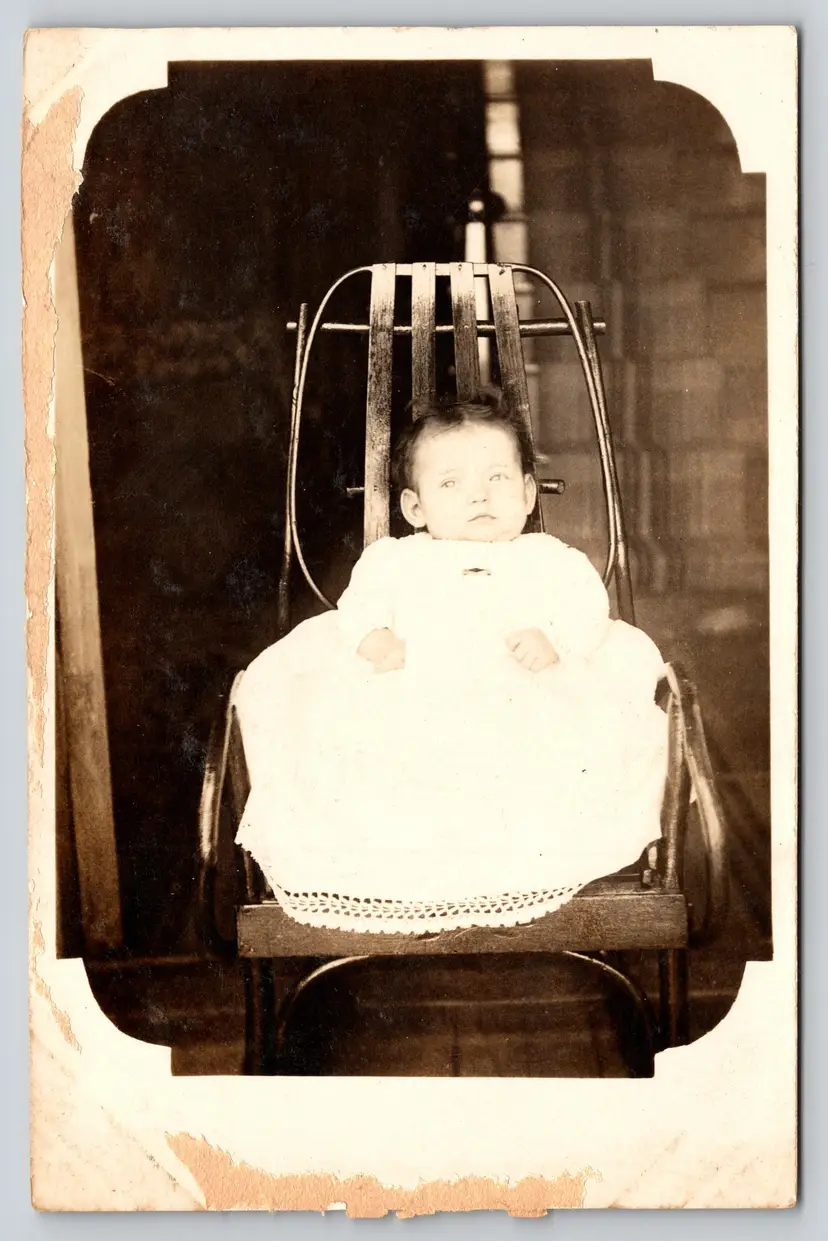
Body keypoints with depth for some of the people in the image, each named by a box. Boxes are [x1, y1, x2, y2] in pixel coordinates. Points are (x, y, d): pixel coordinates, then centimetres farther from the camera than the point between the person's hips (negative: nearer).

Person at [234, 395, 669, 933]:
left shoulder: (546, 557, 18)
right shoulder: (396, 558, 22)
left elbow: (586, 604, 6)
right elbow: (362, 601, 12)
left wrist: (554, 642, -14)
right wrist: (371, 637, -10)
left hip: (526, 711, 0)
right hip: (409, 703, 1)